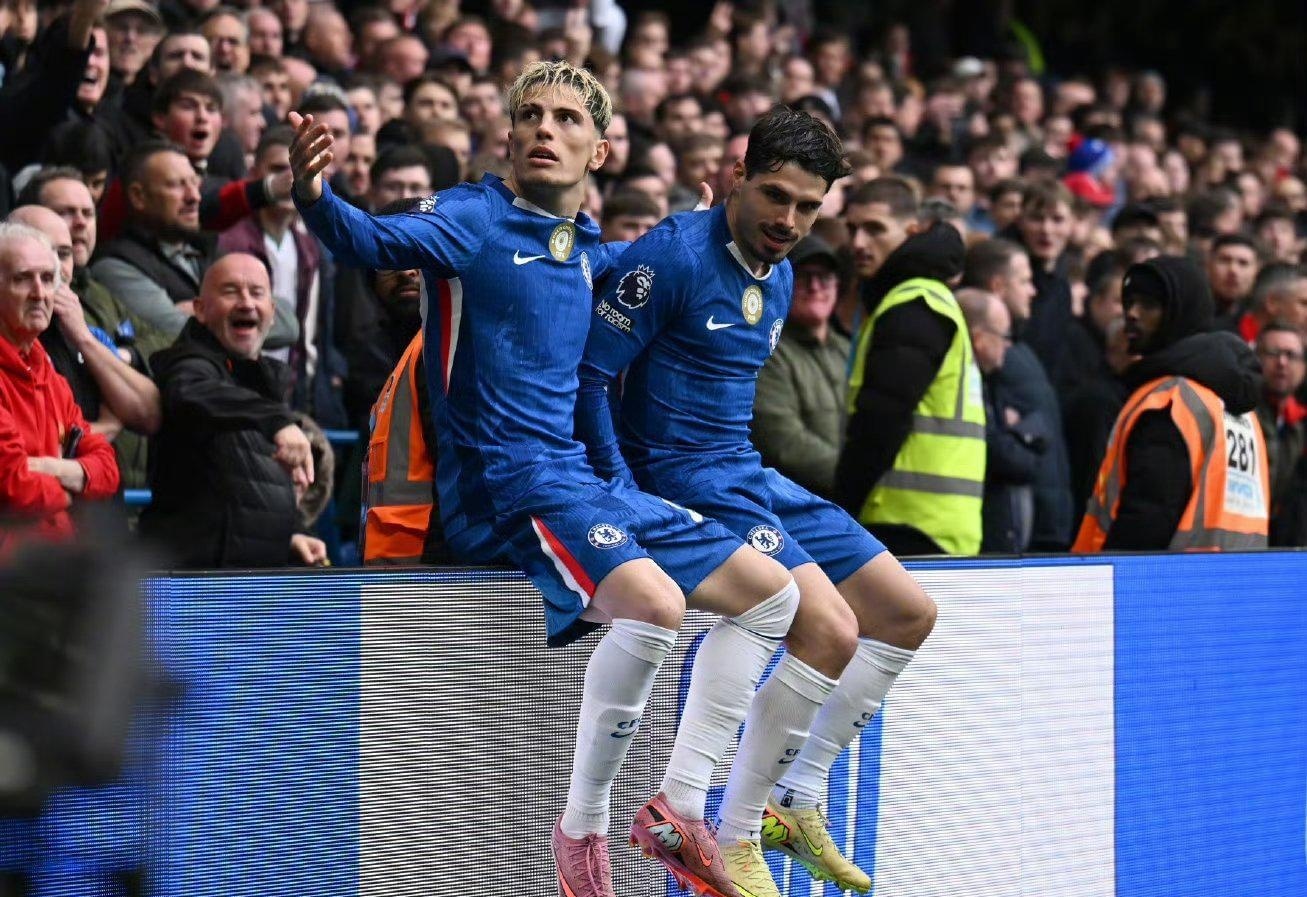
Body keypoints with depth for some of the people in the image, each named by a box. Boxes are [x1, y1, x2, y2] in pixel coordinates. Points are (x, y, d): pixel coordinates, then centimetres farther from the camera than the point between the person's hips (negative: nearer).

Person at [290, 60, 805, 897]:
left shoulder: (594, 249, 15)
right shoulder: (474, 217, -5)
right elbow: (380, 240, -26)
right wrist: (315, 197, -45)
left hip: (584, 475, 8)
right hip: (503, 477, -8)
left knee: (771, 590, 8)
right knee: (654, 600, -32)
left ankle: (677, 808, 11)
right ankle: (582, 829, -14)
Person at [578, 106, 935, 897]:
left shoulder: (780, 278, 12)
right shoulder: (673, 254, -14)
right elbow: (586, 378, -16)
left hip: (750, 474, 10)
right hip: (684, 479, -9)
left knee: (909, 614, 10)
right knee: (832, 629, -24)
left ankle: (796, 802, 16)